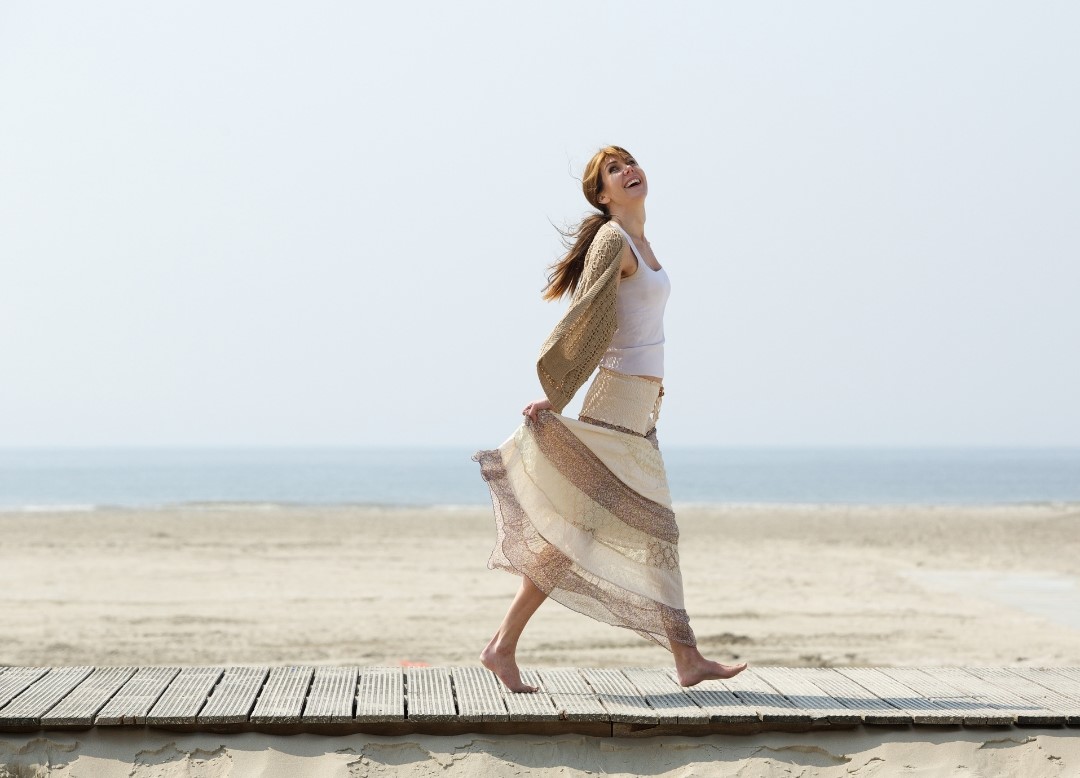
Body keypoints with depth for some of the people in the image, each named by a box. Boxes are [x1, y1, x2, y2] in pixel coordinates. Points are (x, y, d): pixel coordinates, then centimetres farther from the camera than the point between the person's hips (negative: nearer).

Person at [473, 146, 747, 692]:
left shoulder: (638, 240, 15)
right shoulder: (612, 240, -14)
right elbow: (583, 320, -16)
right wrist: (554, 399, -16)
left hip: (639, 411, 10)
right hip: (617, 405, -10)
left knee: (655, 532, 9)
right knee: (579, 529, -8)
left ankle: (688, 660, 12)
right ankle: (503, 646, -3)